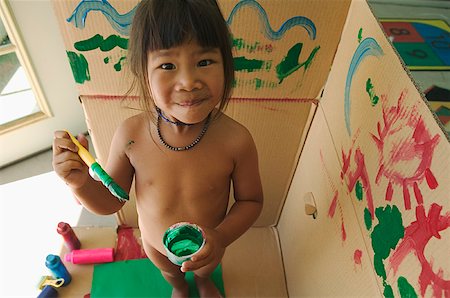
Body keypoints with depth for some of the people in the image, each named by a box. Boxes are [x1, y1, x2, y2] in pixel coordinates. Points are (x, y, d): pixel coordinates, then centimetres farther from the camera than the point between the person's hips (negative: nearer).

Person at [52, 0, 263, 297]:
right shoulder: (130, 134, -29)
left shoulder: (236, 139, -34)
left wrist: (221, 237, -34)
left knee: (205, 269, 36)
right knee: (170, 272, 36)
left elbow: (251, 200, -18)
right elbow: (110, 202, -15)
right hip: (155, 243, 1)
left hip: (207, 245, -1)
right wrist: (81, 182, -35)